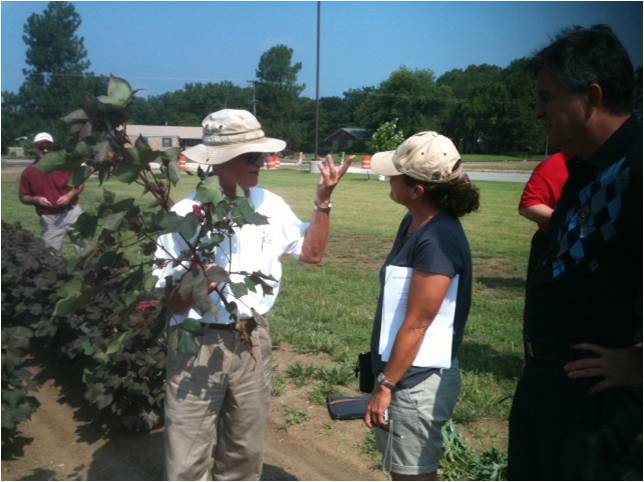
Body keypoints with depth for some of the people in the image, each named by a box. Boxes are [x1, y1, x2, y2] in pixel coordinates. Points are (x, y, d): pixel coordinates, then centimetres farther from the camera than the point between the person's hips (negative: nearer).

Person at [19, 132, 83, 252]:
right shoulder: (28, 172, 1)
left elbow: (79, 185, 4)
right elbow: (23, 197, 6)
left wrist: (69, 196, -14)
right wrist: (36, 199, -14)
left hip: (71, 212, 0)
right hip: (49, 218, 0)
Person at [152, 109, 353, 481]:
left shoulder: (270, 205, -1)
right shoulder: (186, 215, -14)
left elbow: (313, 254, 9)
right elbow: (169, 303, -11)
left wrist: (323, 202, -2)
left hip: (253, 342, 4)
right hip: (198, 344, -4)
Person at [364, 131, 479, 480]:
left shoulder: (438, 240, -24)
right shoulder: (414, 224, 5)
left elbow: (416, 325, -23)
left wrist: (385, 385, -16)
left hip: (418, 381, -9)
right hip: (405, 372, 9)